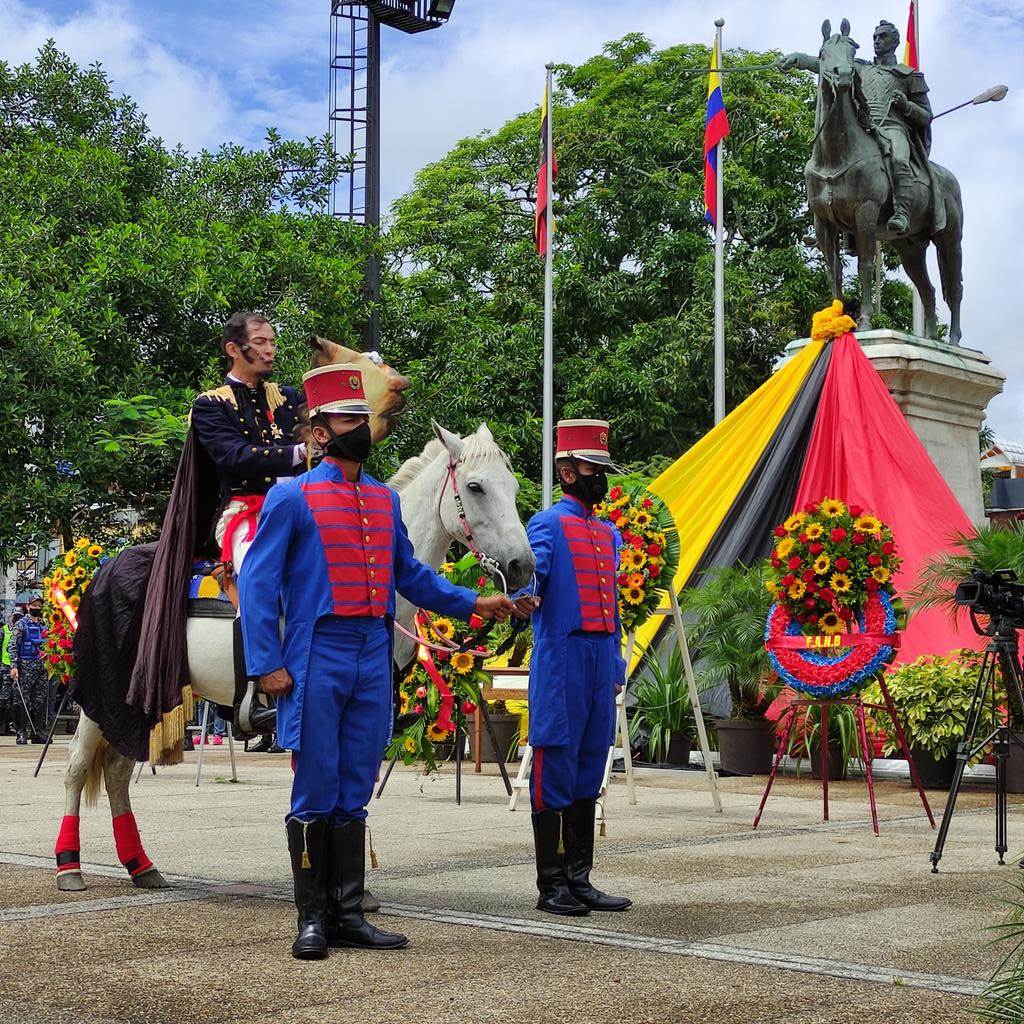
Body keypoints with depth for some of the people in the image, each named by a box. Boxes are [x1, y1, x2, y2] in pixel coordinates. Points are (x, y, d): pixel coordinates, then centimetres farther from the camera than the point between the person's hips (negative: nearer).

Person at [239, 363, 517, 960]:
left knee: (355, 793, 9)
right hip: (318, 660, -5)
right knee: (317, 792, 0)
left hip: (374, 661, 5)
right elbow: (258, 583, -6)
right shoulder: (292, 497, -3)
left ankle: (348, 915, 16)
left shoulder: (386, 500, 14)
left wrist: (473, 603, 6)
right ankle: (313, 918, 10)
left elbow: (410, 575, 19)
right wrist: (268, 665, -13)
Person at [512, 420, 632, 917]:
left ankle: (580, 879, 18)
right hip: (561, 660, -8)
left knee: (589, 771, 11)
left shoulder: (609, 534, 20)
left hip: (602, 661, 8)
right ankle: (551, 885, 2)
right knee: (556, 768, -3)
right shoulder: (549, 523, -3)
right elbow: (532, 564, -24)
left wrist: (617, 665, 16)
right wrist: (523, 595, -46)